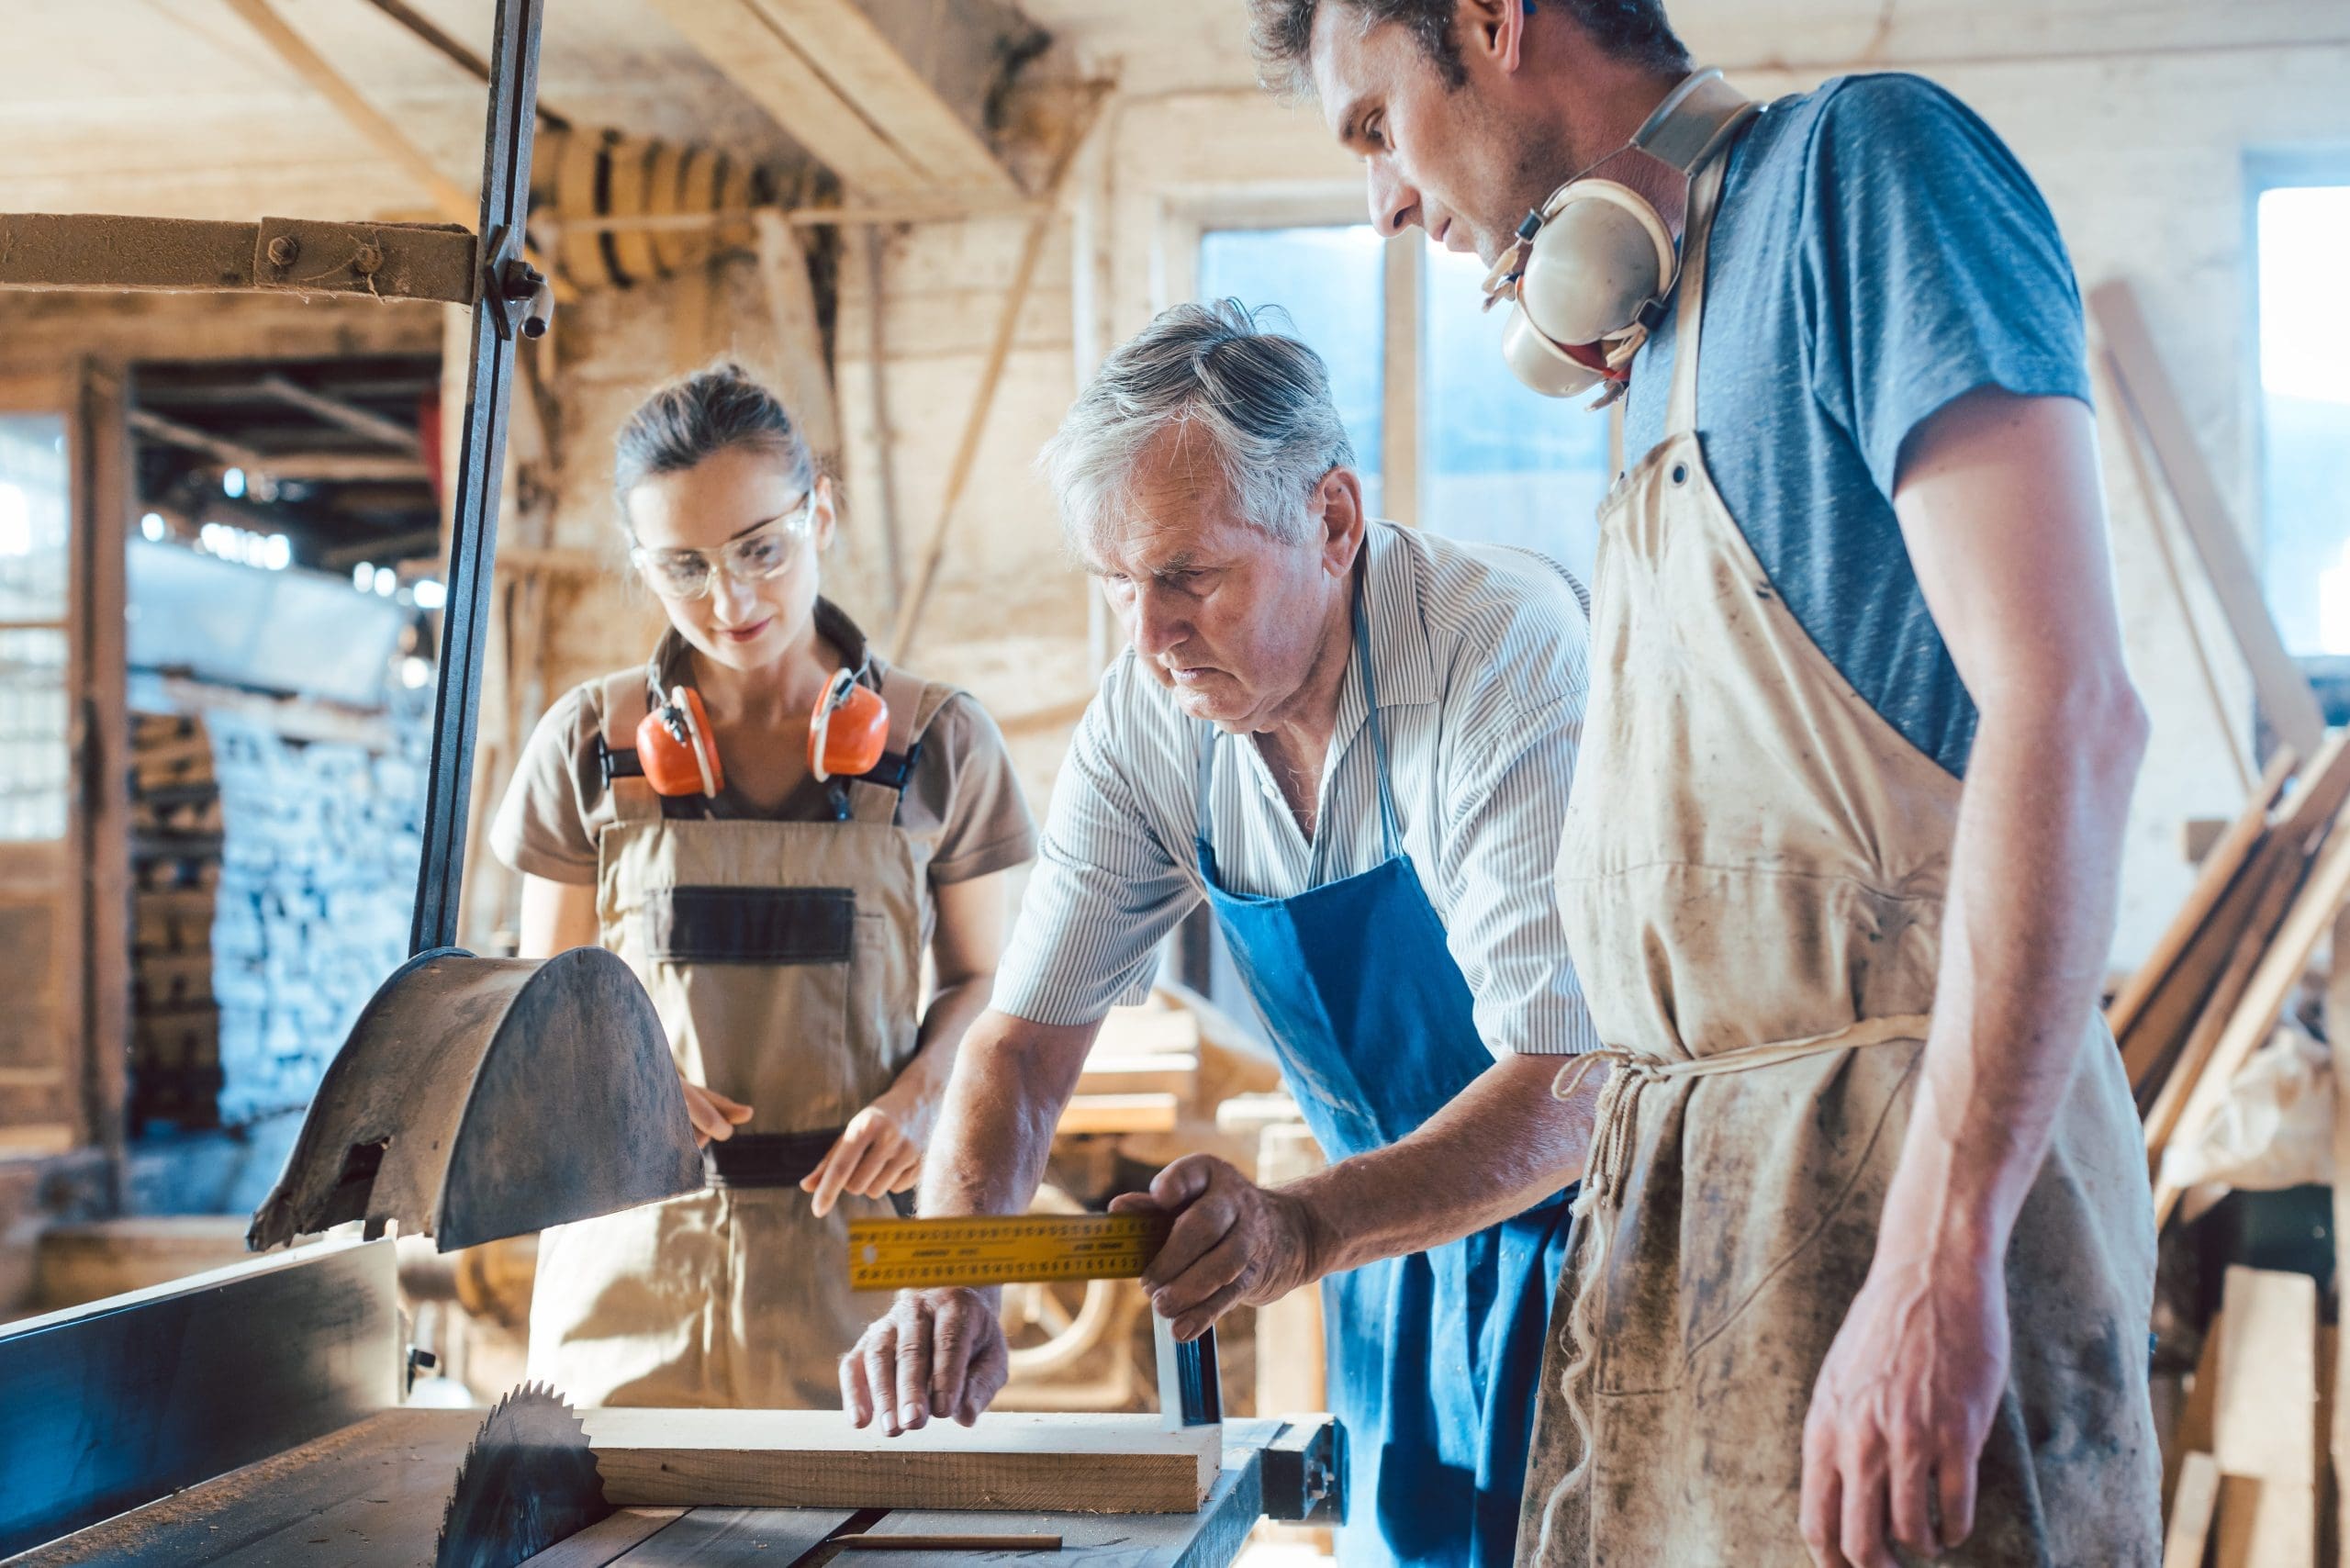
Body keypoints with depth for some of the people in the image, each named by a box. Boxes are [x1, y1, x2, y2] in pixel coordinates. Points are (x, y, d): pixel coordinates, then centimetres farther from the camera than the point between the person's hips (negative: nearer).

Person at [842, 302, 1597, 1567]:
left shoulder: (1509, 648, -28)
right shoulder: (1144, 723, -10)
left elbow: (1570, 1084, -33)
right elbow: (1024, 1041, -9)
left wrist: (1304, 1228, -49)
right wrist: (950, 1286, -27)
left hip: (1585, 1209, -5)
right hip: (1404, 1235, 5)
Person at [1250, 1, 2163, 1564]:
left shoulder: (1859, 159, -7)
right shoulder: (1660, 332, 18)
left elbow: (2066, 708, -18)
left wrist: (1935, 1256, -23)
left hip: (1891, 1160, -8)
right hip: (1673, 1199, 8)